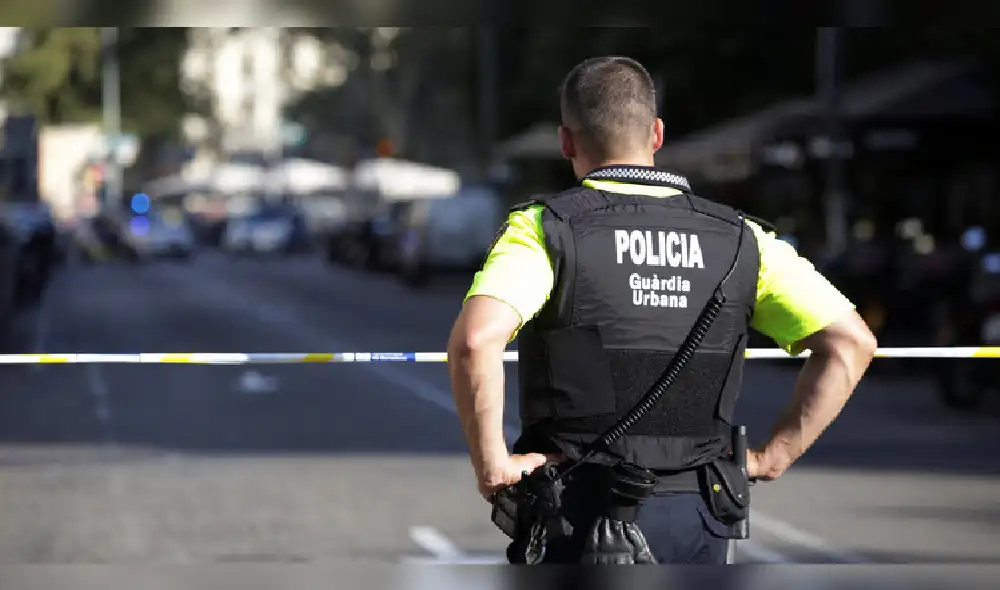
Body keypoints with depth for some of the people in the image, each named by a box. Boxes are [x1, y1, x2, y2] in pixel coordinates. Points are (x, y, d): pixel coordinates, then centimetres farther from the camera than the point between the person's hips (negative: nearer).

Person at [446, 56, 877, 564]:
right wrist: (771, 459, 5)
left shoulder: (544, 228, -5)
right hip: (696, 517, 3)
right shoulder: (738, 238, 6)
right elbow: (851, 342, 2)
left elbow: (474, 341, -23)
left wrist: (492, 465, -12)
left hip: (581, 513, -3)